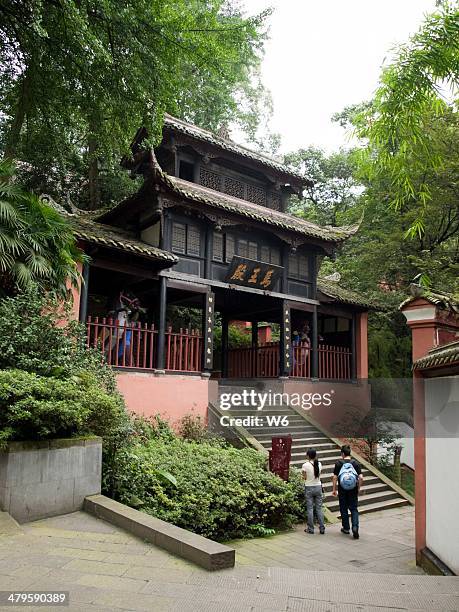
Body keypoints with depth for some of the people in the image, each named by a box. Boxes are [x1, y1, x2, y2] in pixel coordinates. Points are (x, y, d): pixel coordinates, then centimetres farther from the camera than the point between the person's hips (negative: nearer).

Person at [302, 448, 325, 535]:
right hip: (318, 487, 3)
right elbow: (319, 475, 4)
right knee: (319, 508, 10)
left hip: (309, 488, -3)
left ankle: (310, 529, 10)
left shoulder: (305, 465, -13)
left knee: (310, 509, 5)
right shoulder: (319, 464, -2)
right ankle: (322, 528, 13)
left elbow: (304, 478, -7)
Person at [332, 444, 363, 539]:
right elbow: (361, 478, -9)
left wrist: (334, 490, 3)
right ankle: (355, 527, -11)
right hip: (353, 490, 1)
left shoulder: (338, 463, -6)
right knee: (354, 509, 8)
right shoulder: (356, 463, -4)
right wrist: (359, 488, 6)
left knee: (344, 509, 13)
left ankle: (346, 528, 22)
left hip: (342, 490, -1)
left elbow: (335, 477, -6)